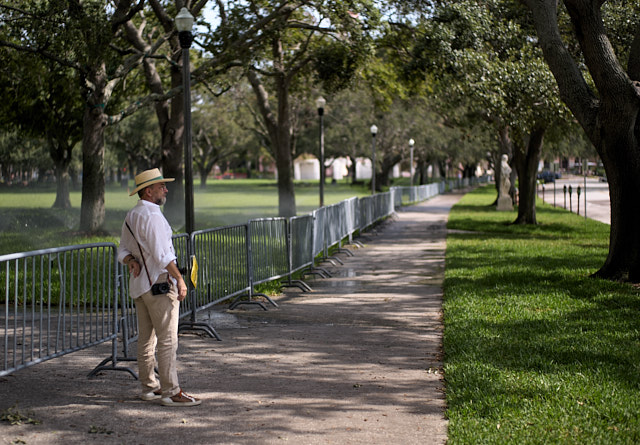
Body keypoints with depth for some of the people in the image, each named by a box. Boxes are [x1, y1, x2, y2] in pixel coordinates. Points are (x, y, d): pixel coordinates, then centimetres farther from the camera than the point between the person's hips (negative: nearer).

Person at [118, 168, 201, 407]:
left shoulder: (130, 217, 14)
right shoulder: (152, 215, -16)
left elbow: (123, 250, 15)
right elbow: (162, 254, -20)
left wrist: (132, 261, -4)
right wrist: (179, 279, -14)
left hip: (139, 284, 10)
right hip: (159, 283, -10)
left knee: (146, 338, 13)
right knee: (167, 339, -8)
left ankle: (149, 387, 20)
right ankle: (171, 392, -7)